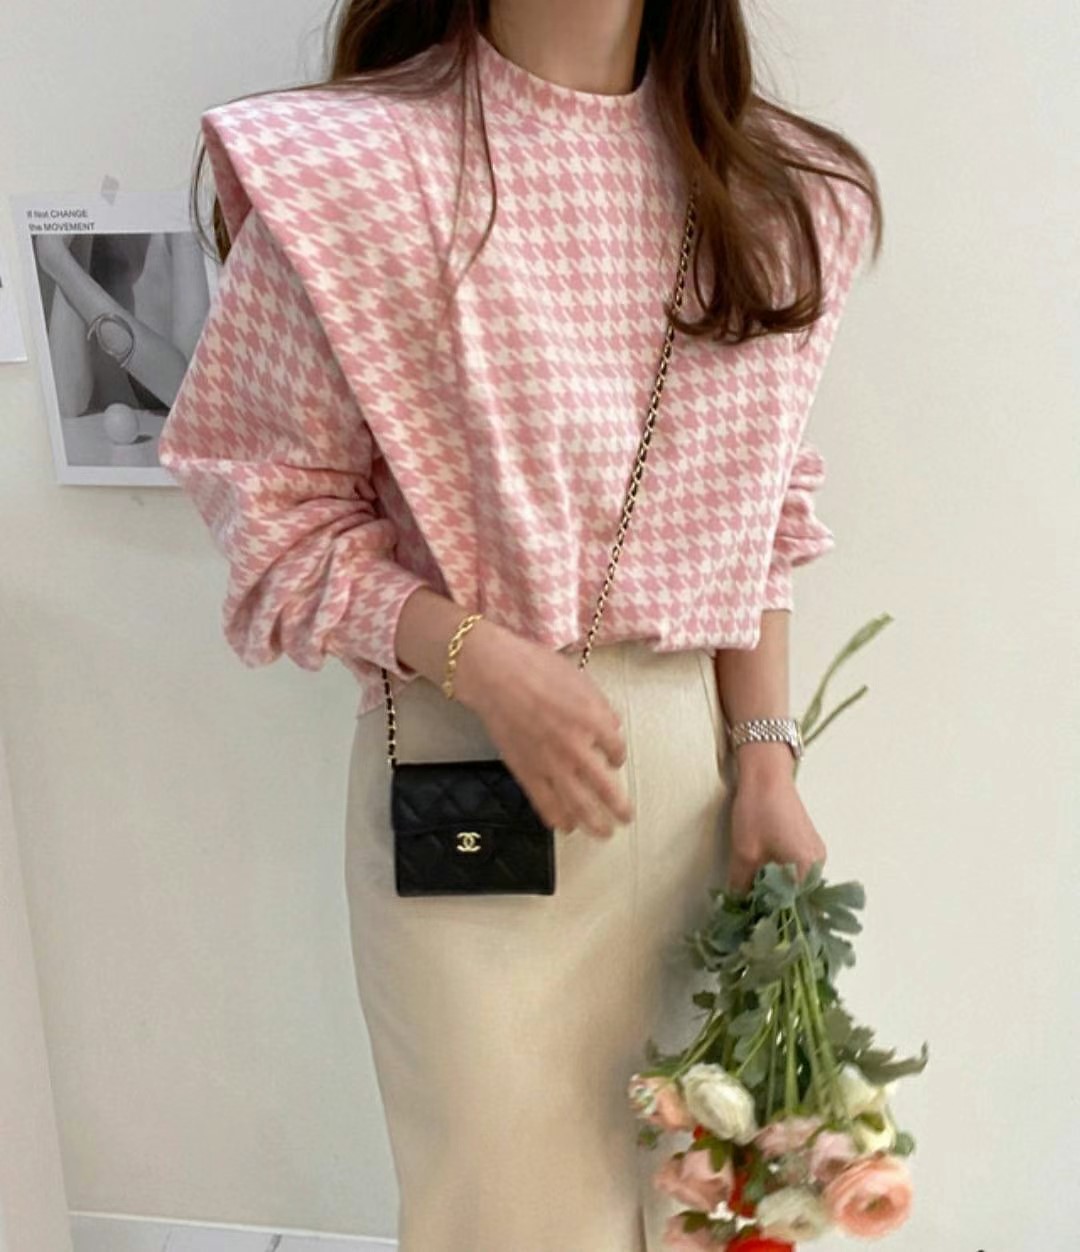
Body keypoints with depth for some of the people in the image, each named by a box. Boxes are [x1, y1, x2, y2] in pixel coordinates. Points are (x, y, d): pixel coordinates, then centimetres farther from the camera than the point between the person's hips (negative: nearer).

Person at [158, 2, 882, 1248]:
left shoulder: (772, 189, 4)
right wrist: (482, 660, -19)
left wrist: (767, 764, 1)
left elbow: (758, 516, 7)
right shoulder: (355, 165, -11)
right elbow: (279, 505, -6)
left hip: (697, 751, 4)